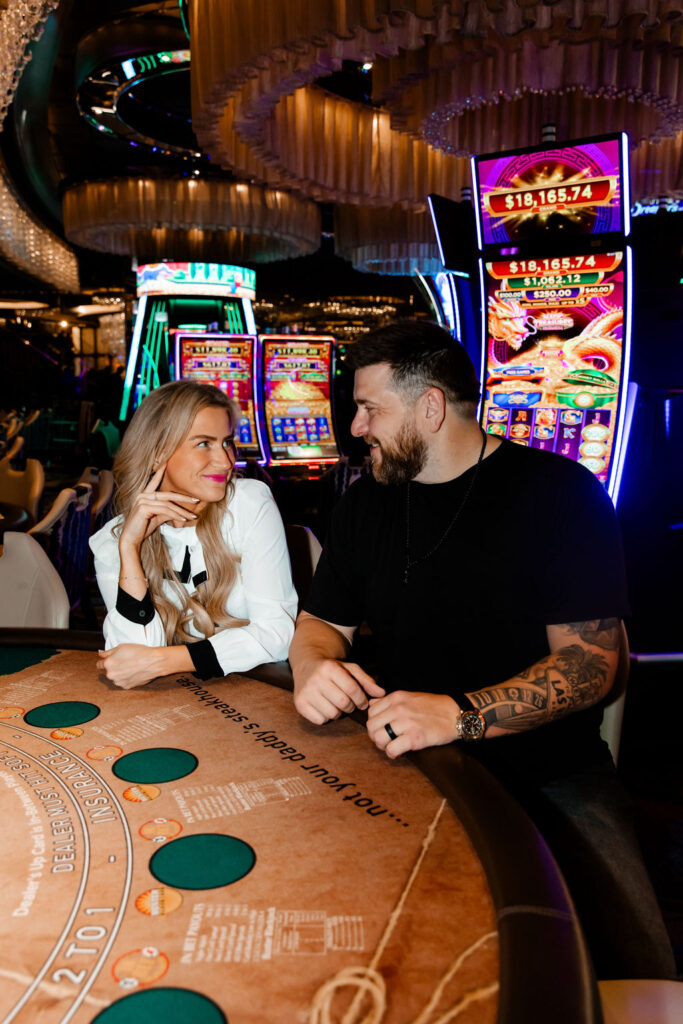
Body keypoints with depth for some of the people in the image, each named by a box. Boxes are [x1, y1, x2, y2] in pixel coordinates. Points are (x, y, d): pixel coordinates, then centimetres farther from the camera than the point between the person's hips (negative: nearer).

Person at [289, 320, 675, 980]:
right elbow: (324, 621, 14)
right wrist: (313, 665, -10)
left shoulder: (559, 493, -8)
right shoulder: (366, 504, 9)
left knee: (635, 969, -20)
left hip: (547, 772, -3)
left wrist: (461, 715, -28)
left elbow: (590, 662, -13)